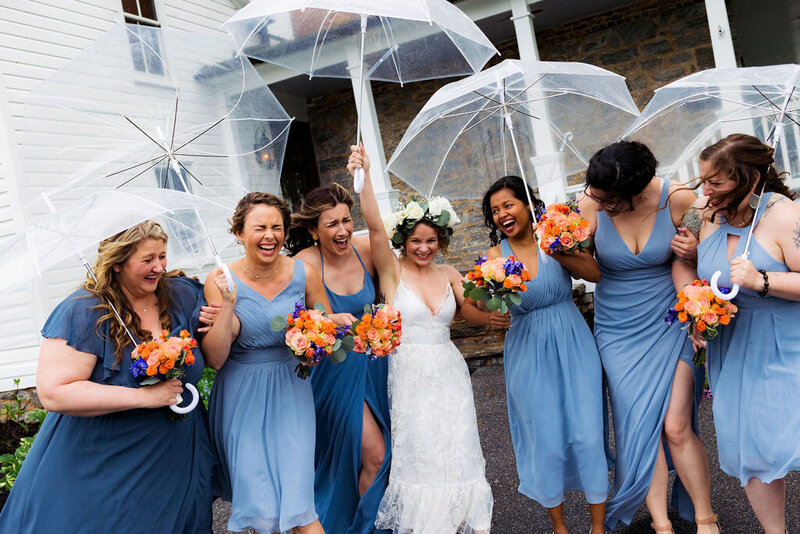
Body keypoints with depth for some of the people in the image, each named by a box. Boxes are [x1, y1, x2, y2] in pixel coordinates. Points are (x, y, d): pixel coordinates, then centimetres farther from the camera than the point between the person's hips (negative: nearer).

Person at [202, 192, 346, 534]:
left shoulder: (303, 274, -5)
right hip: (241, 399, 0)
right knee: (255, 498, 6)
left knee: (296, 498, -5)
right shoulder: (220, 281, -9)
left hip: (290, 393, 1)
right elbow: (214, 359, -11)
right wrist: (227, 304, -23)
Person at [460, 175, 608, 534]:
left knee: (587, 434, 3)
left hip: (573, 347, 0)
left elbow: (596, 273, -13)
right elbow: (470, 302, -1)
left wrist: (558, 254, -27)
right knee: (546, 441, 8)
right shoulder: (496, 255, -2)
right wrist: (488, 317, -21)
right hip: (529, 355, 1)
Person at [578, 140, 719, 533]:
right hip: (619, 334, 1)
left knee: (676, 427, -1)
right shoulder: (589, 207, -13)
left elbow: (683, 263, -5)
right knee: (641, 427, 1)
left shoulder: (678, 199, -13)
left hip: (669, 325, 0)